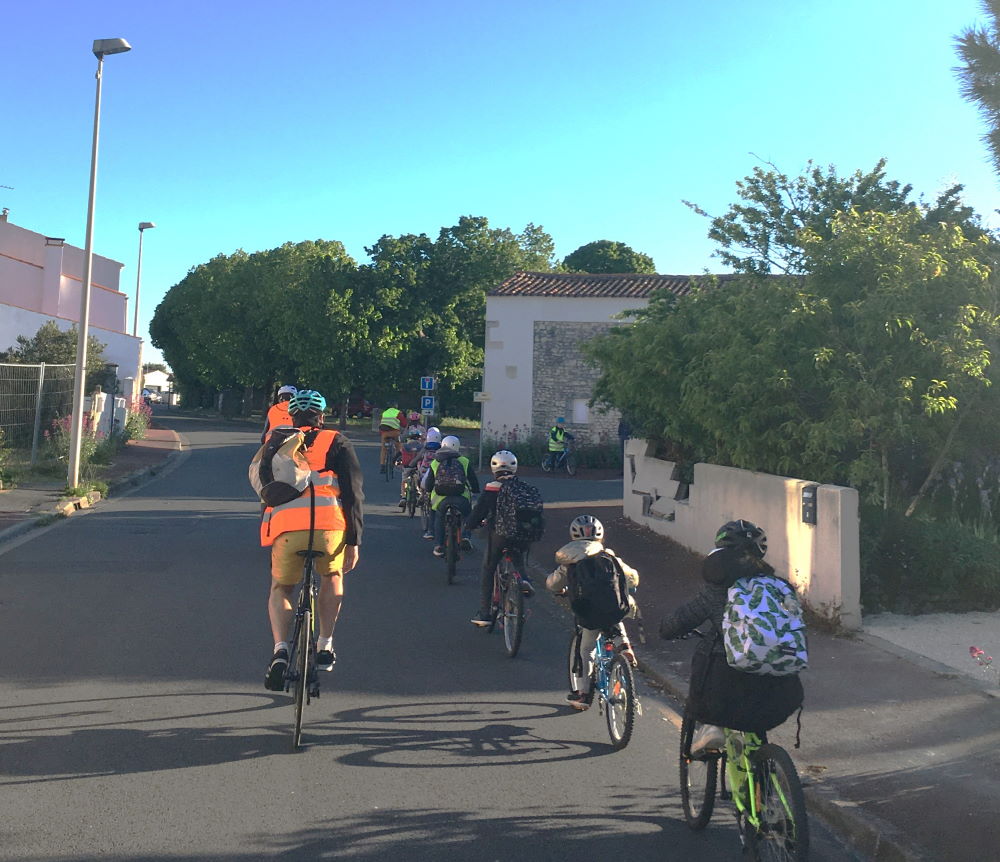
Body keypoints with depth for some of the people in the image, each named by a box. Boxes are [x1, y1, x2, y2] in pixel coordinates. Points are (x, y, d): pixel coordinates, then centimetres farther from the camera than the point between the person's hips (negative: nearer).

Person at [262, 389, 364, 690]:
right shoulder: (335, 442, 17)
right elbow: (354, 492, 7)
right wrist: (354, 540, 7)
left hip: (285, 528, 1)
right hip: (329, 527, -1)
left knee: (280, 589, 24)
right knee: (332, 578, 29)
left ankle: (280, 651, 2)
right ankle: (325, 646, 27)